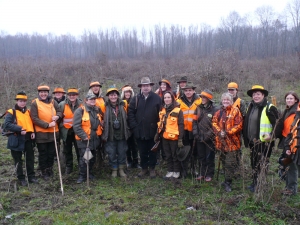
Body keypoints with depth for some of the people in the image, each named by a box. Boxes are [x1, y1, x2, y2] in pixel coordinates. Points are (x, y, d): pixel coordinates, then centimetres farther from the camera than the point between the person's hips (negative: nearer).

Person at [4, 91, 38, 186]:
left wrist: (33, 132, 0)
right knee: (18, 160, 6)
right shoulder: (11, 112, -7)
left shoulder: (28, 111, 11)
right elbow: (7, 124, -18)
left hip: (28, 138, 5)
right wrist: (20, 129, -26)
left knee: (30, 158, 10)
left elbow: (32, 123, 18)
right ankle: (21, 178, 18)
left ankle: (31, 176, 21)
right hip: (17, 139, -5)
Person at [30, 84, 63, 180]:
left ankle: (50, 169, 34)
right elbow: (34, 118, -13)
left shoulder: (53, 101, 3)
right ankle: (44, 172, 23)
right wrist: (47, 125, -19)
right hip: (41, 133, -4)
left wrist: (57, 116, -16)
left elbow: (60, 112, 9)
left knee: (52, 152, 15)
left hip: (53, 132, 4)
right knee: (43, 153, 8)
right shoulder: (35, 103, -8)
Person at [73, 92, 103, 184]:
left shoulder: (97, 110, 9)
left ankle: (89, 172, 33)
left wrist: (99, 135, 16)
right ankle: (82, 175, 13)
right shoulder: (80, 110, -12)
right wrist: (84, 136, -20)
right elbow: (76, 126, -17)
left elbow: (100, 123, 23)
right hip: (84, 140, -6)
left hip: (95, 139, 6)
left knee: (93, 158, 16)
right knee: (84, 158, -3)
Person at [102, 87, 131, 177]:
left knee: (122, 152, 10)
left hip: (121, 134, 1)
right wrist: (104, 132, 0)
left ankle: (121, 169, 26)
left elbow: (127, 118, 10)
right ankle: (114, 169, 24)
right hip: (110, 134, -1)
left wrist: (127, 131, 8)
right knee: (111, 153, 7)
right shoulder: (105, 106, -5)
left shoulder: (123, 105, 0)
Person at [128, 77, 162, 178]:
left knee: (152, 151, 10)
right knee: (142, 151, 12)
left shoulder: (157, 98, -3)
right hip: (140, 131, 2)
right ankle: (144, 168, 27)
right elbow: (130, 112, 2)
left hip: (152, 131, -2)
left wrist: (158, 126, -8)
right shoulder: (136, 99, 2)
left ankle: (152, 168, 24)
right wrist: (134, 126, -4)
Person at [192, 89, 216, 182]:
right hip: (199, 138, 5)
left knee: (209, 157, 5)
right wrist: (195, 134, -2)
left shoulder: (213, 110, -7)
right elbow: (194, 121, 7)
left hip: (209, 138, -4)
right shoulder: (198, 108, 8)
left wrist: (208, 135, -14)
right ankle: (201, 173, 25)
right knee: (200, 156, 13)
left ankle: (209, 174, 17)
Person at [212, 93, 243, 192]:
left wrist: (228, 132, -17)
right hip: (221, 141, 6)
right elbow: (214, 122, 7)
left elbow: (239, 125, -11)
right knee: (224, 161, 15)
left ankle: (227, 182, 4)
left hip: (232, 141, -5)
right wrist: (219, 132, -10)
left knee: (230, 163, -5)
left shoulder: (236, 111, -5)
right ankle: (227, 179, 29)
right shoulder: (219, 112, 12)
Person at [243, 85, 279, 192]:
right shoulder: (250, 107, 13)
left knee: (262, 165, 0)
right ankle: (255, 183, 31)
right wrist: (246, 139, 16)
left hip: (264, 142, -7)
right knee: (254, 164, 17)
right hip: (252, 142, 8)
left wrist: (272, 136, -21)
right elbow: (246, 124, 20)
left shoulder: (269, 108, -10)